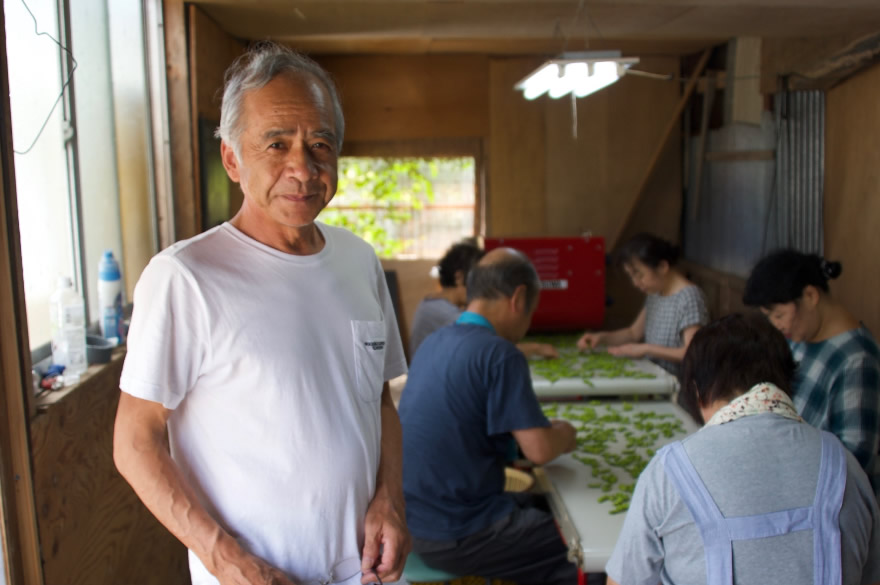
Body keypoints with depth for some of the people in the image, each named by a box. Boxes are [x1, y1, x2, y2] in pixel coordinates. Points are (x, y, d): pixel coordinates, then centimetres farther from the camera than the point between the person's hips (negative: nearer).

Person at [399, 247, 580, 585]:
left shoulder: (434, 342, 6)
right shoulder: (499, 353, -19)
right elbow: (539, 450, -20)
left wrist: (545, 430, 16)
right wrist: (564, 435, 3)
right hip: (454, 537, -9)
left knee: (542, 507, 23)